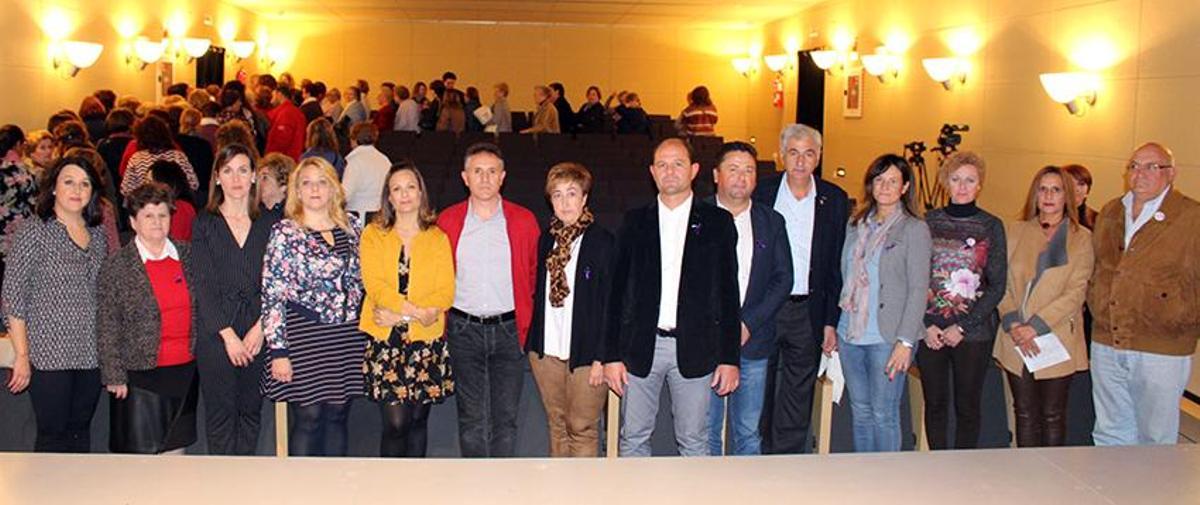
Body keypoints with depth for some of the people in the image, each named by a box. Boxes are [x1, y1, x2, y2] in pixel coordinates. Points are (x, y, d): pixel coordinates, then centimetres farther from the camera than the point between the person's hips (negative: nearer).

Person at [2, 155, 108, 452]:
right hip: (49, 355, -5)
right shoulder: (34, 232, -7)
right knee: (53, 436, 1)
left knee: (80, 432, 12)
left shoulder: (98, 235, 10)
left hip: (91, 355, 5)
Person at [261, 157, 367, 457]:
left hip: (348, 338, 4)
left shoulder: (351, 227, 7)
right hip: (304, 338, -4)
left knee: (337, 417, 12)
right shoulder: (284, 233, -6)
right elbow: (272, 294, -9)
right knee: (307, 419, 3)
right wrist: (278, 351, -13)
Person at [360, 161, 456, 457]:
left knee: (418, 419, 8)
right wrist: (418, 312, -18)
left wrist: (401, 315, -13)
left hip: (427, 340, 1)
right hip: (385, 340, -1)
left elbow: (446, 292, -2)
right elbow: (374, 285, -7)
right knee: (396, 422, -8)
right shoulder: (373, 234, 7)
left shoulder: (438, 238, 8)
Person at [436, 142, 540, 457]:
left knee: (506, 417, 4)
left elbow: (534, 276, 9)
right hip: (463, 330, 0)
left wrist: (524, 323, 7)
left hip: (509, 329, 0)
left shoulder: (524, 221, 1)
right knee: (472, 419, 5)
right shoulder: (448, 221, 3)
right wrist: (443, 320, 8)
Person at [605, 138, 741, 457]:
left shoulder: (717, 222, 3)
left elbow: (729, 293, 2)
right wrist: (612, 355, -1)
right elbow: (617, 291, 5)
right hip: (641, 347, 1)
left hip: (695, 349, -1)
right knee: (633, 439, 9)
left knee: (693, 442, 8)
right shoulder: (635, 222, 6)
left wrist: (730, 358, -2)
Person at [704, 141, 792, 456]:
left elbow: (783, 279, 4)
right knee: (706, 431, 5)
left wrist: (748, 324, -7)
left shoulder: (772, 222, 9)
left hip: (753, 343, 2)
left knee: (748, 433, 8)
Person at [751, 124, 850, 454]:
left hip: (808, 312, 0)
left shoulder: (834, 200, 2)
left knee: (797, 401, 7)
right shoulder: (761, 193, 0)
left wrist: (832, 320, 0)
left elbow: (838, 264, 4)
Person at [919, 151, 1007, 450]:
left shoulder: (991, 227, 1)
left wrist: (962, 327, -9)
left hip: (973, 332, -1)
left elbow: (997, 286, -1)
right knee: (935, 404, 9)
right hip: (930, 331, 2)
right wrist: (927, 325, -7)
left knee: (967, 407, 5)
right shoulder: (929, 222, 5)